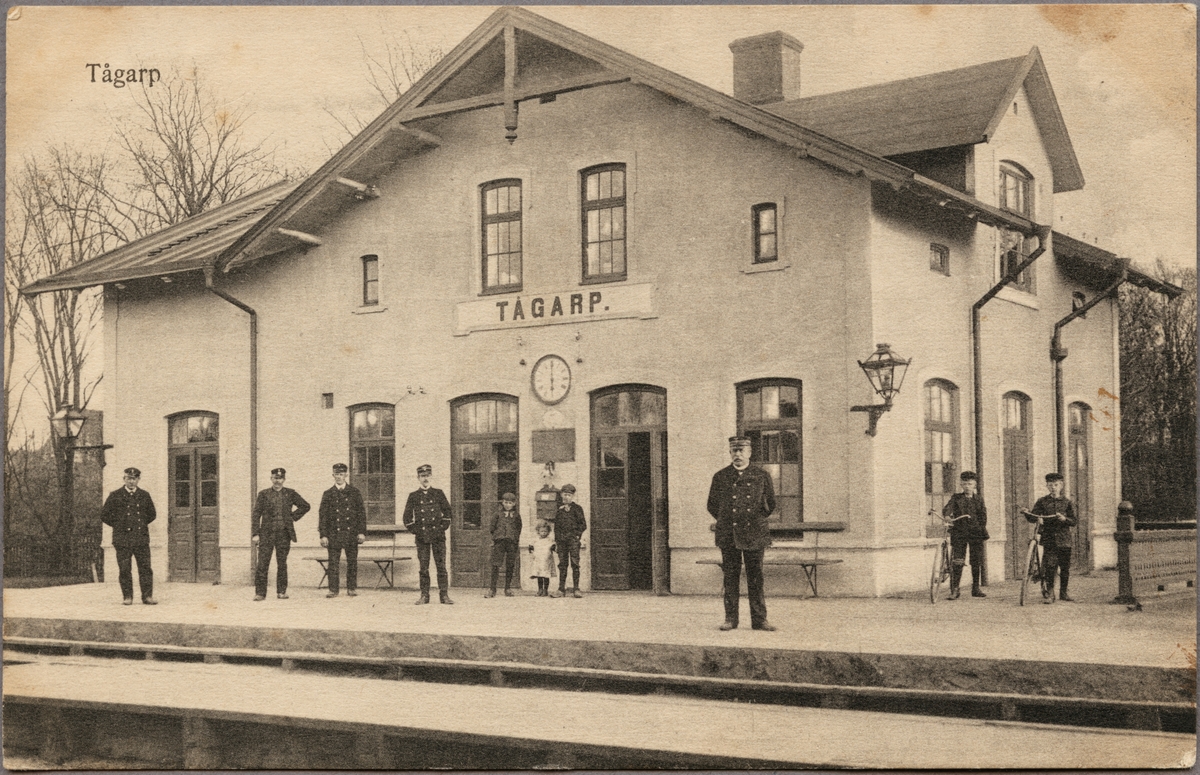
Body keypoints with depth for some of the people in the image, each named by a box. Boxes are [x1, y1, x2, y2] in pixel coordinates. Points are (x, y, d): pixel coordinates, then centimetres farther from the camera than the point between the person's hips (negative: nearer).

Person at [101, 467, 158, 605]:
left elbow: (152, 514, 23)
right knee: (125, 569, 0)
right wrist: (118, 526, 4)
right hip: (122, 538, -2)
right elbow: (104, 516, 7)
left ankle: (147, 595, 2)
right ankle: (127, 596, 8)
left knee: (145, 568, -2)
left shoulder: (144, 495, 10)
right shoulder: (115, 496, 2)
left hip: (141, 538, 2)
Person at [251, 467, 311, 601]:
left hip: (284, 534, 1)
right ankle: (260, 593, -1)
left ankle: (281, 591, 14)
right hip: (266, 533, -1)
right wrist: (255, 534, -6)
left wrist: (293, 517, 6)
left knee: (282, 564, 5)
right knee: (262, 564, -5)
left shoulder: (290, 494, 8)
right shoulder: (264, 494, 4)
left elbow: (305, 506, 17)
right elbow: (256, 515, 2)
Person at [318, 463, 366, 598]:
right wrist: (323, 535, -3)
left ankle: (351, 589, 11)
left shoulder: (354, 492, 8)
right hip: (334, 534, 0)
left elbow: (361, 512, 7)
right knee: (333, 563, -2)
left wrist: (362, 532, -1)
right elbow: (322, 515, 5)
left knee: (352, 562, 3)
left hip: (351, 533, 0)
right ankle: (333, 589, 3)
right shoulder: (328, 494, 7)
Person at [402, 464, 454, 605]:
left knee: (441, 565, -3)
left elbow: (448, 512, 11)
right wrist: (415, 529, 1)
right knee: (423, 567, 0)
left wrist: (443, 527, 1)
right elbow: (407, 517, 11)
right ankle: (424, 595, 5)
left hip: (438, 535, 0)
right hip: (422, 537, 0)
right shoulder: (413, 496, 8)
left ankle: (444, 595, -1)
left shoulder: (438, 493, 8)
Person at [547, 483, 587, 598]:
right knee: (562, 564, 3)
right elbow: (556, 524, 17)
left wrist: (577, 534, -6)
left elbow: (583, 525, 4)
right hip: (561, 539, 3)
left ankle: (576, 589, -5)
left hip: (573, 538, -3)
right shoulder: (558, 508, 14)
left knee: (575, 563, -6)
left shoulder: (577, 508, 5)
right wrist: (556, 541, 10)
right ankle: (561, 590, 3)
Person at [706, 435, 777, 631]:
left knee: (756, 578, 2)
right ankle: (730, 619, 8)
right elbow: (712, 505, 14)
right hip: (728, 535, 0)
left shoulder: (762, 476, 5)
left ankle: (759, 619, 6)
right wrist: (725, 522, 12)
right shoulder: (720, 477, 6)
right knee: (730, 578, 2)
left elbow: (771, 504, 15)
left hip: (754, 534, 0)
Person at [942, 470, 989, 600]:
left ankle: (976, 589, 18)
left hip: (975, 532, 2)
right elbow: (947, 508, -7)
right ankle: (954, 591, -6)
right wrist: (947, 516, -29)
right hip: (959, 532, -2)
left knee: (977, 562, 5)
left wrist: (983, 530, -6)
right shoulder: (956, 498, 7)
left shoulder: (979, 499, 12)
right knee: (957, 562, -9)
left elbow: (983, 515, 7)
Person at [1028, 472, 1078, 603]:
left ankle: (1063, 593, 19)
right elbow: (1034, 518, 1)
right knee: (1049, 566, -11)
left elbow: (1074, 521, 3)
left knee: (1065, 567, 6)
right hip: (1049, 539, -1)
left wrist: (1065, 519, -17)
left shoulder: (1067, 502, 6)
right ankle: (1048, 593, -4)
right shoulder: (1042, 501, 7)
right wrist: (1027, 513, -20)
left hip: (1064, 540, 1)